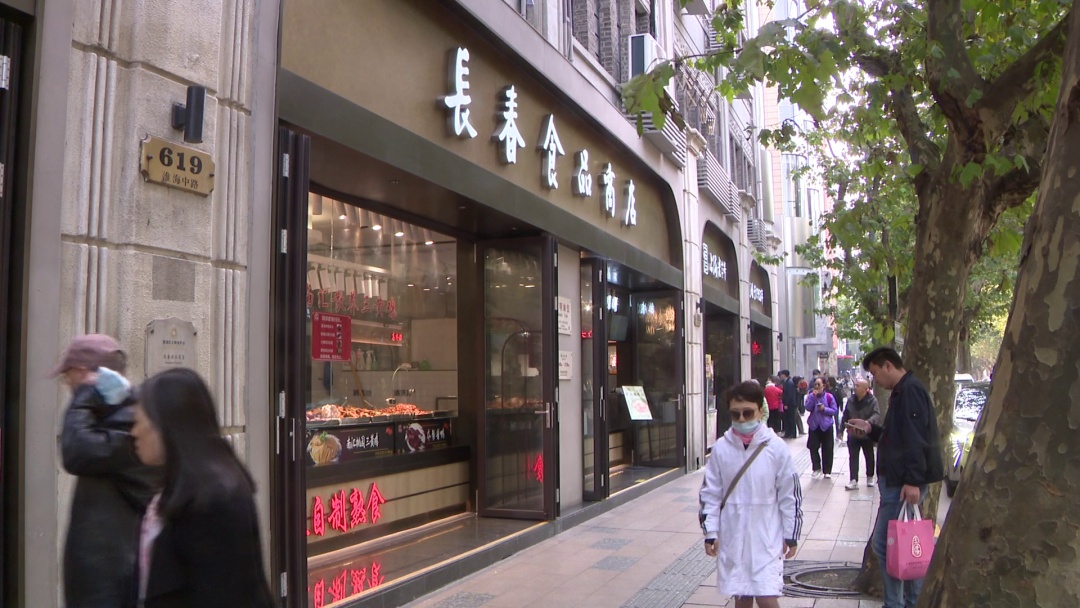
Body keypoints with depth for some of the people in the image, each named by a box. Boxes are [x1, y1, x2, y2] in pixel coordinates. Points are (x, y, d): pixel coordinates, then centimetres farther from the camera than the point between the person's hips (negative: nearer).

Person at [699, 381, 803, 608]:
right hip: (732, 537, 2)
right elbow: (710, 493, 3)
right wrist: (710, 532, 1)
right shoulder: (721, 448, -4)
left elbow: (790, 494, -2)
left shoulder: (776, 448, -9)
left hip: (767, 538, -2)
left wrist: (791, 535, 2)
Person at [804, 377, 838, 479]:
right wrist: (813, 396, -18)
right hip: (814, 425, 2)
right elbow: (808, 408, -12)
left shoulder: (829, 397, -6)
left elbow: (834, 411, -4)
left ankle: (827, 471, 13)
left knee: (827, 449, 3)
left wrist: (824, 409, -19)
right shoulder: (811, 395, 1)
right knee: (813, 447, 1)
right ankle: (817, 468, 16)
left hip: (826, 426, -2)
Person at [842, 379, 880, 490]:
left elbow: (877, 414, -24)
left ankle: (870, 477, 32)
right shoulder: (850, 400, 2)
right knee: (853, 457, -3)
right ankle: (854, 481, -4)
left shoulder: (872, 400, -12)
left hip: (867, 434, -3)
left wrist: (868, 422, -43)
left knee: (869, 457, 14)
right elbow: (845, 416, 8)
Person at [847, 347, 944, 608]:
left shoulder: (910, 391, -15)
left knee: (884, 543, -6)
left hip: (904, 483, -11)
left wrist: (913, 481, -27)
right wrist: (870, 429, 16)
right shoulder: (903, 391, 18)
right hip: (897, 479, 11)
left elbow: (915, 438, -24)